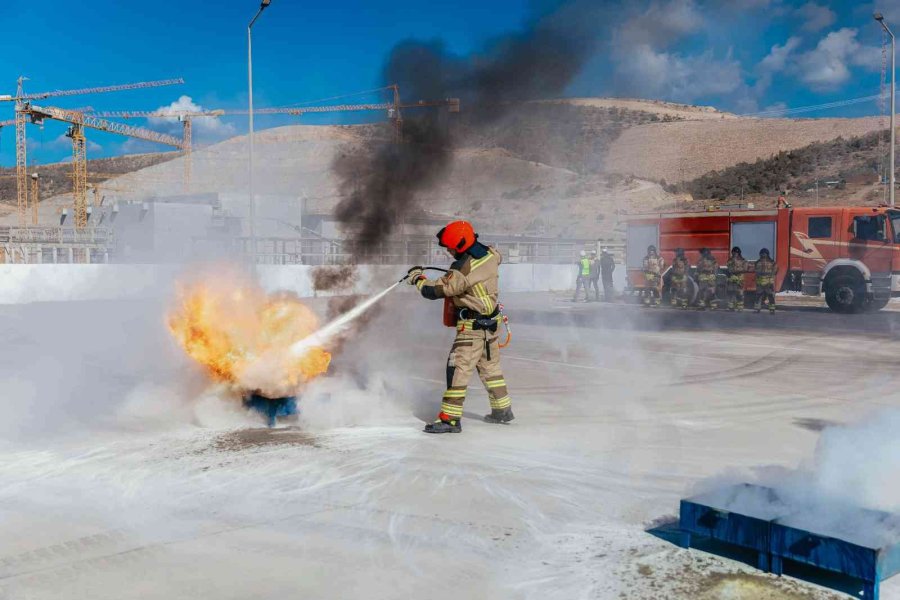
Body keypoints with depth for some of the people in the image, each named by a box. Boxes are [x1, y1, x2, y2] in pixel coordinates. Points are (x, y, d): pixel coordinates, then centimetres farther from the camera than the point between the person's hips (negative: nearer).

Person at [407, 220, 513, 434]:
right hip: (492, 321, 9)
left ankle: (450, 418, -4)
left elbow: (434, 291, -18)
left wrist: (417, 278, 2)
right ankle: (502, 410, 30)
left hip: (473, 326, -9)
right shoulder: (490, 254, -3)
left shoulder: (462, 270, -25)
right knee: (490, 366, 20)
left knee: (458, 368, -5)